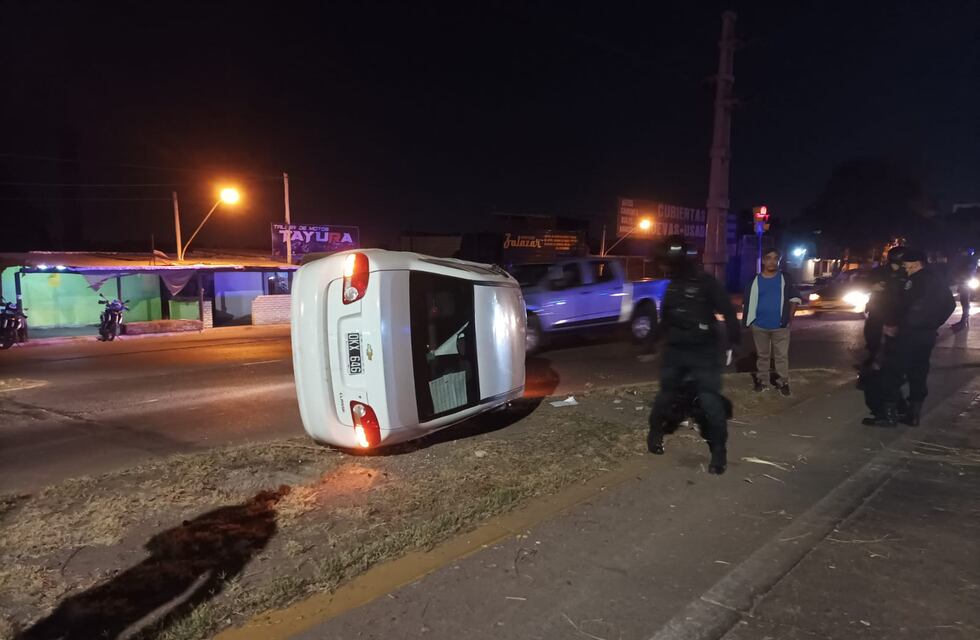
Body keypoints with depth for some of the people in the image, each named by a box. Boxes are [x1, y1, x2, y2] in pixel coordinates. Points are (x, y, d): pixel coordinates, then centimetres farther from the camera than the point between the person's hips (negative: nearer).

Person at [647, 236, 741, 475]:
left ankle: (719, 450, 7)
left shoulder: (707, 283, -9)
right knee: (666, 394, 15)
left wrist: (733, 342, -12)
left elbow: (728, 312, -10)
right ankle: (655, 432, 36)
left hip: (704, 352, -5)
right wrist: (659, 337, 25)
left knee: (710, 400, -7)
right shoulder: (672, 285, 10)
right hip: (674, 350, 5)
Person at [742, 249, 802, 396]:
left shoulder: (785, 279, 1)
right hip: (760, 326, 1)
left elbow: (795, 298, 5)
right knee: (762, 355, 13)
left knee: (782, 356, 2)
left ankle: (783, 382, 13)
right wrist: (748, 319, -1)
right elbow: (747, 302, 5)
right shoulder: (756, 280, 1)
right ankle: (762, 381, 23)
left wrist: (790, 317, -3)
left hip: (780, 326, -1)